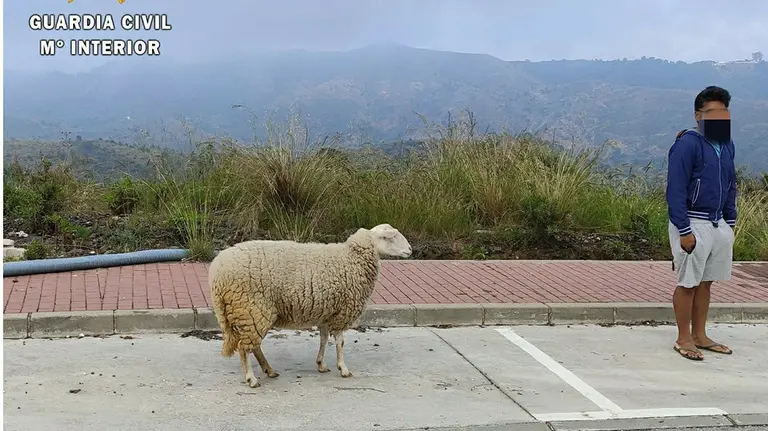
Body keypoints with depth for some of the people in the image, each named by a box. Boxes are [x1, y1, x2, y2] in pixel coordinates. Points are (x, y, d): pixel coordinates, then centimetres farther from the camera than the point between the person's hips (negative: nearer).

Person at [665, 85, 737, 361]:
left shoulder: (727, 145, 10)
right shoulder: (687, 144, -14)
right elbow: (675, 190, -16)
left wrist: (730, 222, 14)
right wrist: (684, 231, -19)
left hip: (718, 224, 7)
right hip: (692, 224, -7)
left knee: (706, 282, 14)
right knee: (688, 283, 1)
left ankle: (699, 336, 25)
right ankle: (684, 340, 13)